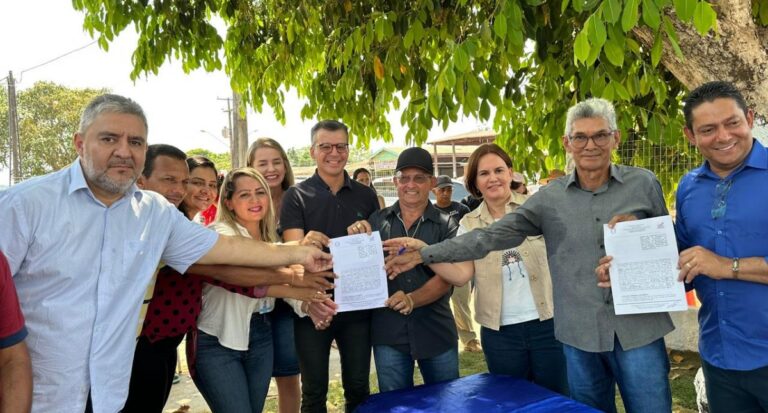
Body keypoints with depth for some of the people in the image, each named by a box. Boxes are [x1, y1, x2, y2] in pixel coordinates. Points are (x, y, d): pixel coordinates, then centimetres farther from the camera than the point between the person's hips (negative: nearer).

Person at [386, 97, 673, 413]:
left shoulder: (644, 184, -1)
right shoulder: (550, 198, -1)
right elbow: (490, 237, -3)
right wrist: (422, 255, -6)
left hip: (639, 329, -1)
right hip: (580, 332, 1)